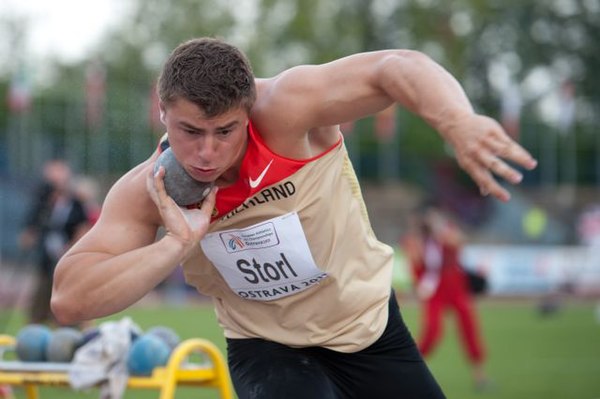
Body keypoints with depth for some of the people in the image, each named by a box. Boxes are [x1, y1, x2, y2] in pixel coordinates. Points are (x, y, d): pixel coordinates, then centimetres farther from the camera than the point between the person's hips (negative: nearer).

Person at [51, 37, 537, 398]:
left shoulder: (284, 111, -27)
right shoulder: (145, 193, -20)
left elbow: (395, 67, -35)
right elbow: (69, 300, -26)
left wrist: (459, 123, -56)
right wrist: (178, 243, -37)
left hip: (370, 326, 1)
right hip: (269, 351, -1)